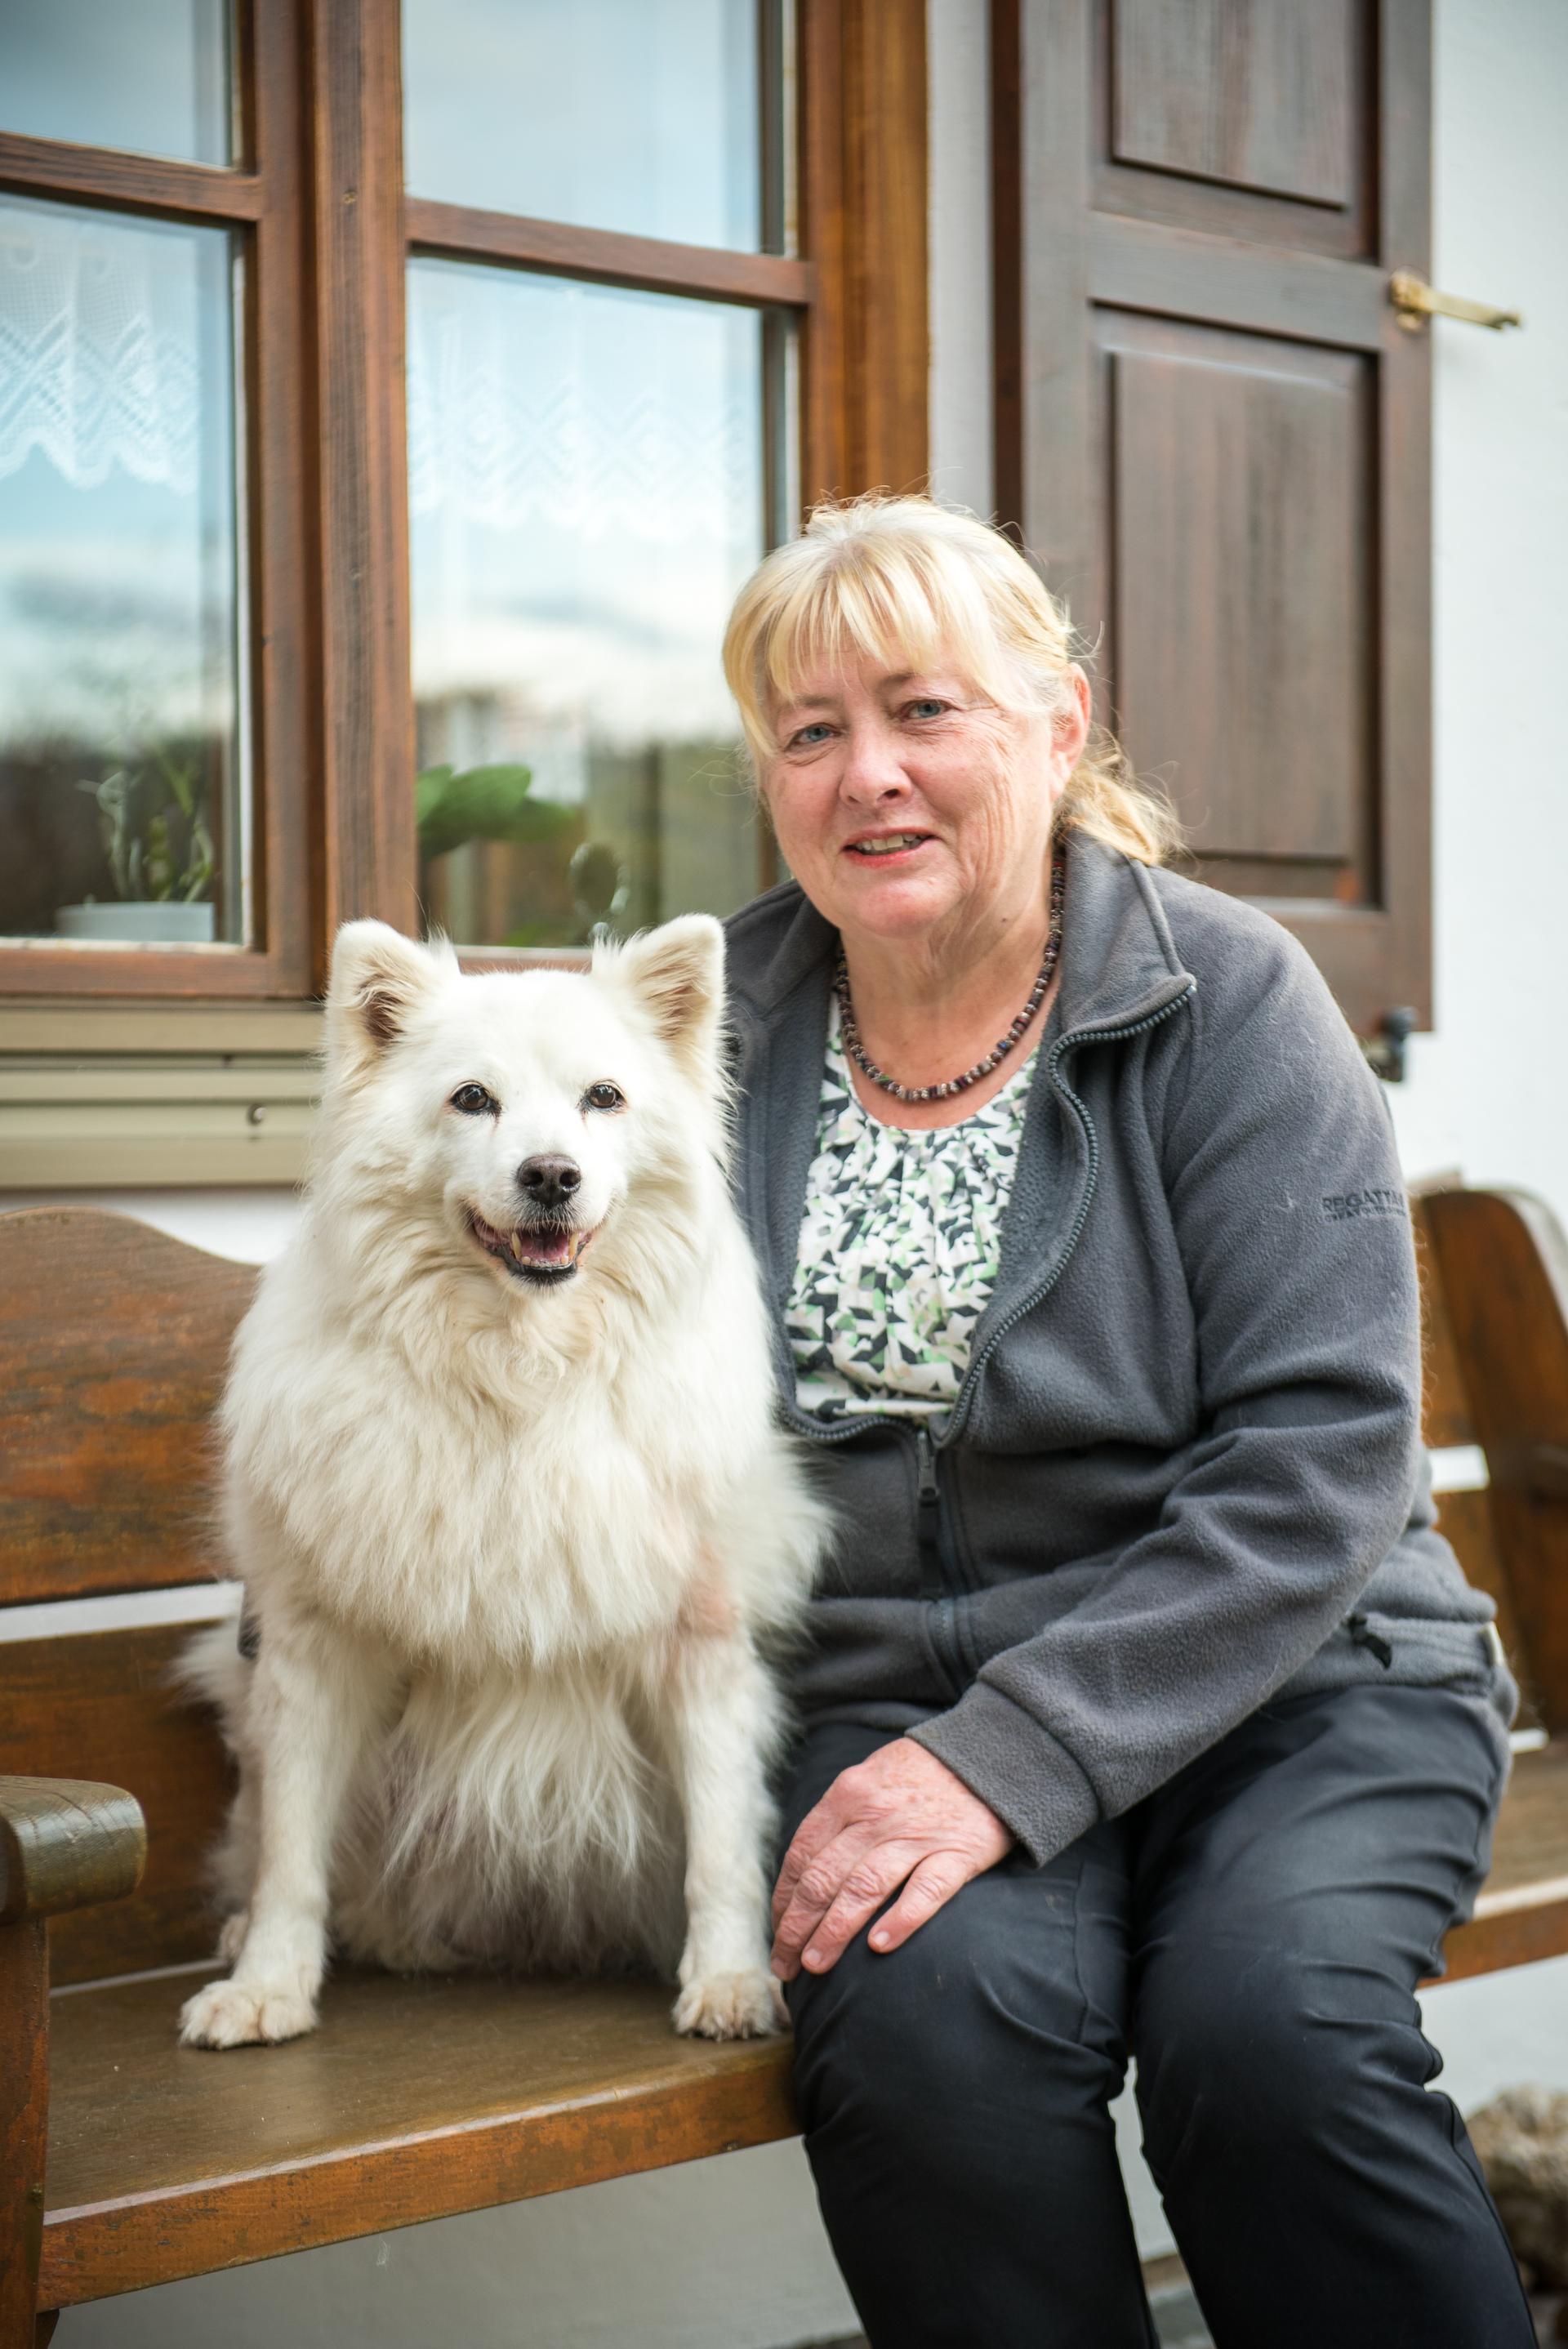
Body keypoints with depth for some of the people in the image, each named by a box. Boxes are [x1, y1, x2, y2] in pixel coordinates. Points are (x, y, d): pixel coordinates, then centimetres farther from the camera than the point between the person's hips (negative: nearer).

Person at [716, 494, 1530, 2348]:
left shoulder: (1220, 998, -4)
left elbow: (1319, 1462, -11)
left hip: (1283, 1684, -1)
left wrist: (1011, 1752, -21)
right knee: (923, 2014, -31)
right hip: (887, 1696, 2)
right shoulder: (719, 1023, 6)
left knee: (1270, 2021, -31)